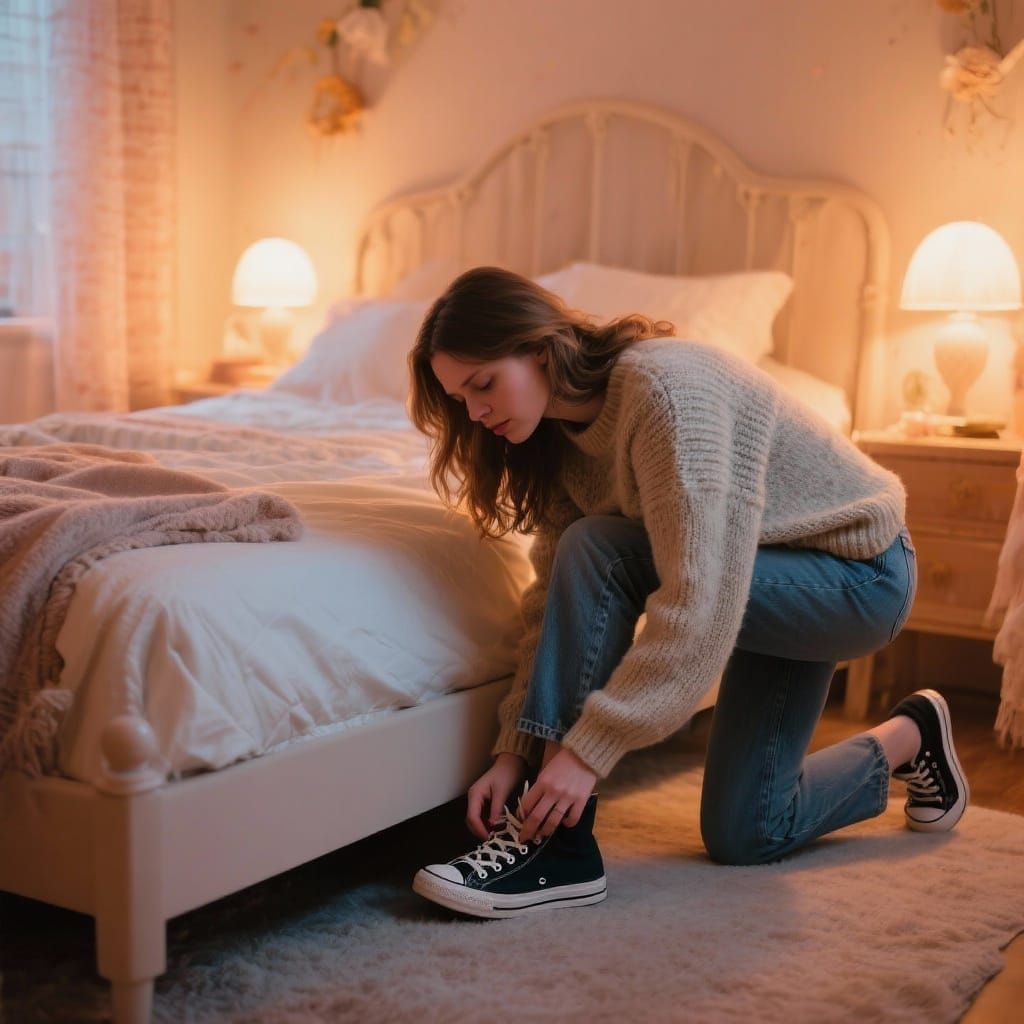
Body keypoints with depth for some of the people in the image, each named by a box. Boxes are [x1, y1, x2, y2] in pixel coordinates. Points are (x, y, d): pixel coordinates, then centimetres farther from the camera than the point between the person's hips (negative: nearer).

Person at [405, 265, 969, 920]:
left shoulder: (665, 384, -31)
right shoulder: (559, 437, -4)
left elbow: (700, 598, -37)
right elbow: (559, 603, -5)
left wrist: (589, 749, -35)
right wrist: (516, 751, -15)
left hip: (860, 571, -8)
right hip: (776, 584, 9)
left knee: (597, 554, -27)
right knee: (742, 836, 8)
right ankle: (904, 741, 32)